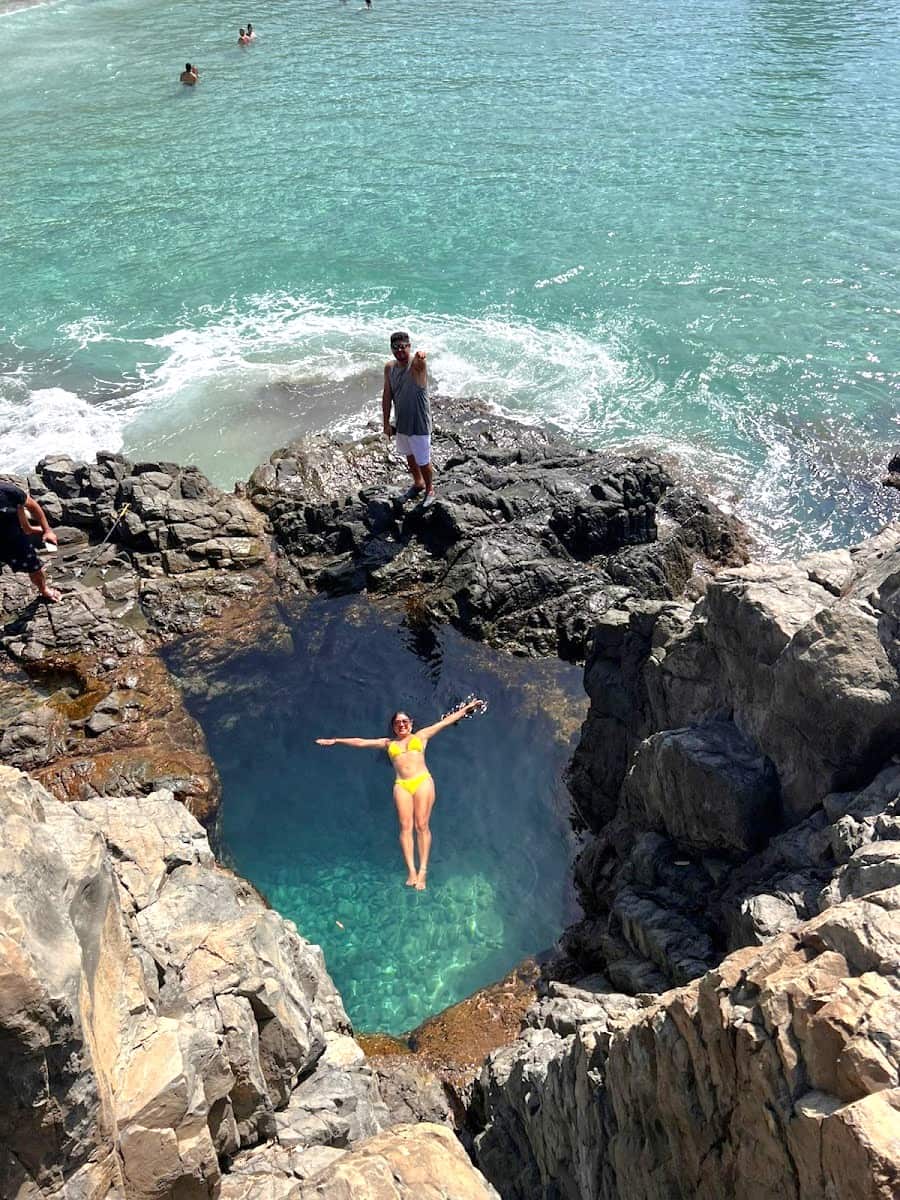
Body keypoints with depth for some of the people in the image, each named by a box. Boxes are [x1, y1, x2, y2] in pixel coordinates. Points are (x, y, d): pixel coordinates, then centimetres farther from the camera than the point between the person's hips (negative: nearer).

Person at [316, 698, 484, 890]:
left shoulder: (421, 736, 17)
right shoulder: (388, 743, 20)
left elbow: (446, 721, 16)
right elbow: (360, 742, 20)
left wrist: (466, 708, 14)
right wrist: (335, 741, 19)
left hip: (423, 781, -2)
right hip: (401, 786, 2)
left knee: (422, 825, -9)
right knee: (406, 826, -9)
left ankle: (423, 870, -12)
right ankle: (411, 871, -14)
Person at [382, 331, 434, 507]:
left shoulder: (416, 364, -21)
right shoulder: (389, 368, -2)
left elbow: (420, 360, -47)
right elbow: (387, 396, 4)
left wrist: (421, 354, -72)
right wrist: (386, 423, 4)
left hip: (419, 425, -6)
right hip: (400, 423, 6)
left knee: (423, 461, 8)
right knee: (409, 457, 24)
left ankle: (429, 490, 33)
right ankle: (418, 484, 48)